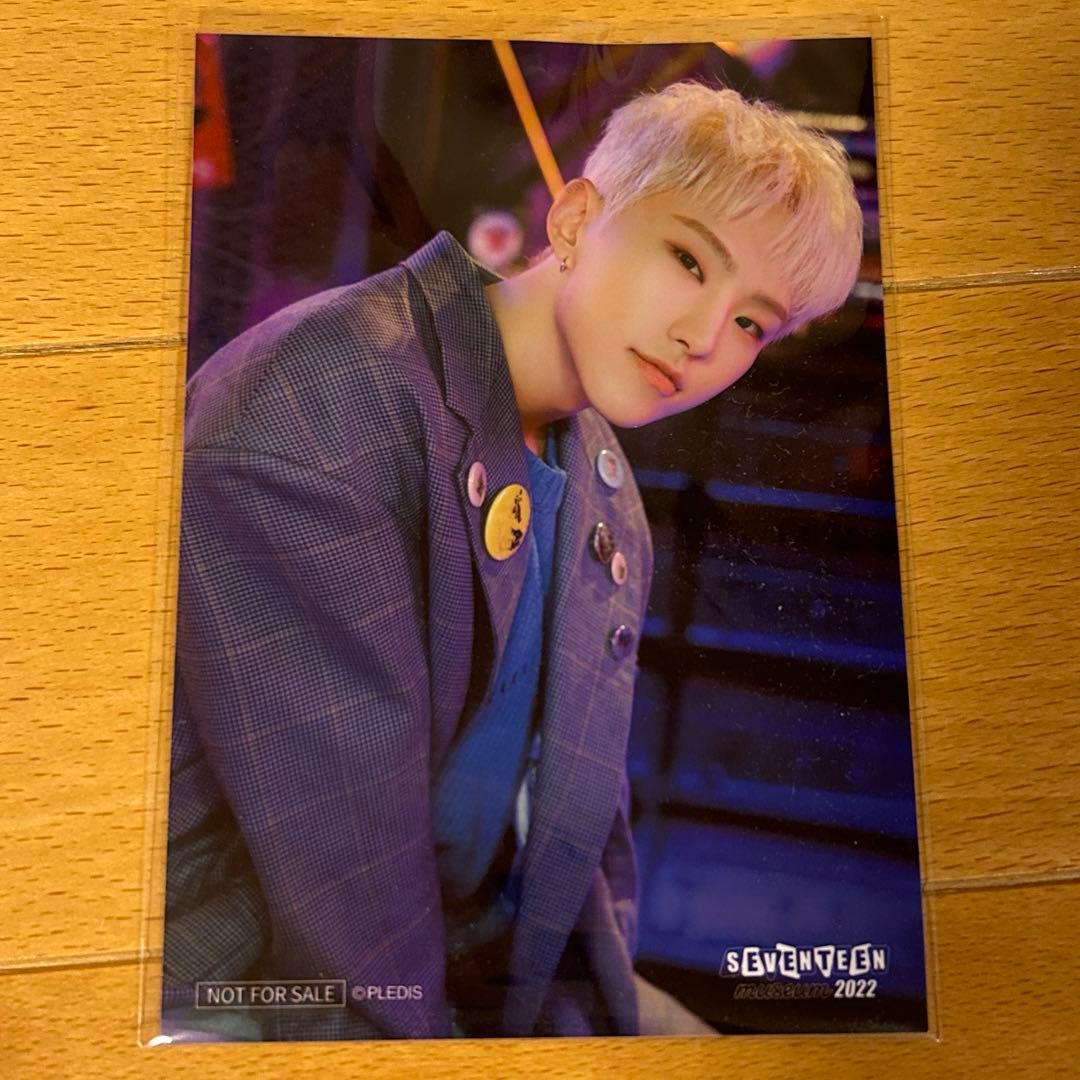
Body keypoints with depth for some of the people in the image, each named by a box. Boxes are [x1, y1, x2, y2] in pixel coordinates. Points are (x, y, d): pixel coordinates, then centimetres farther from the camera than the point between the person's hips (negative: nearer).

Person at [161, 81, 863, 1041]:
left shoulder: (615, 513, 4)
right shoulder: (326, 389, -23)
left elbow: (585, 826, 6)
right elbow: (332, 810, -25)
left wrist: (585, 1018, -4)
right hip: (237, 987, -6)